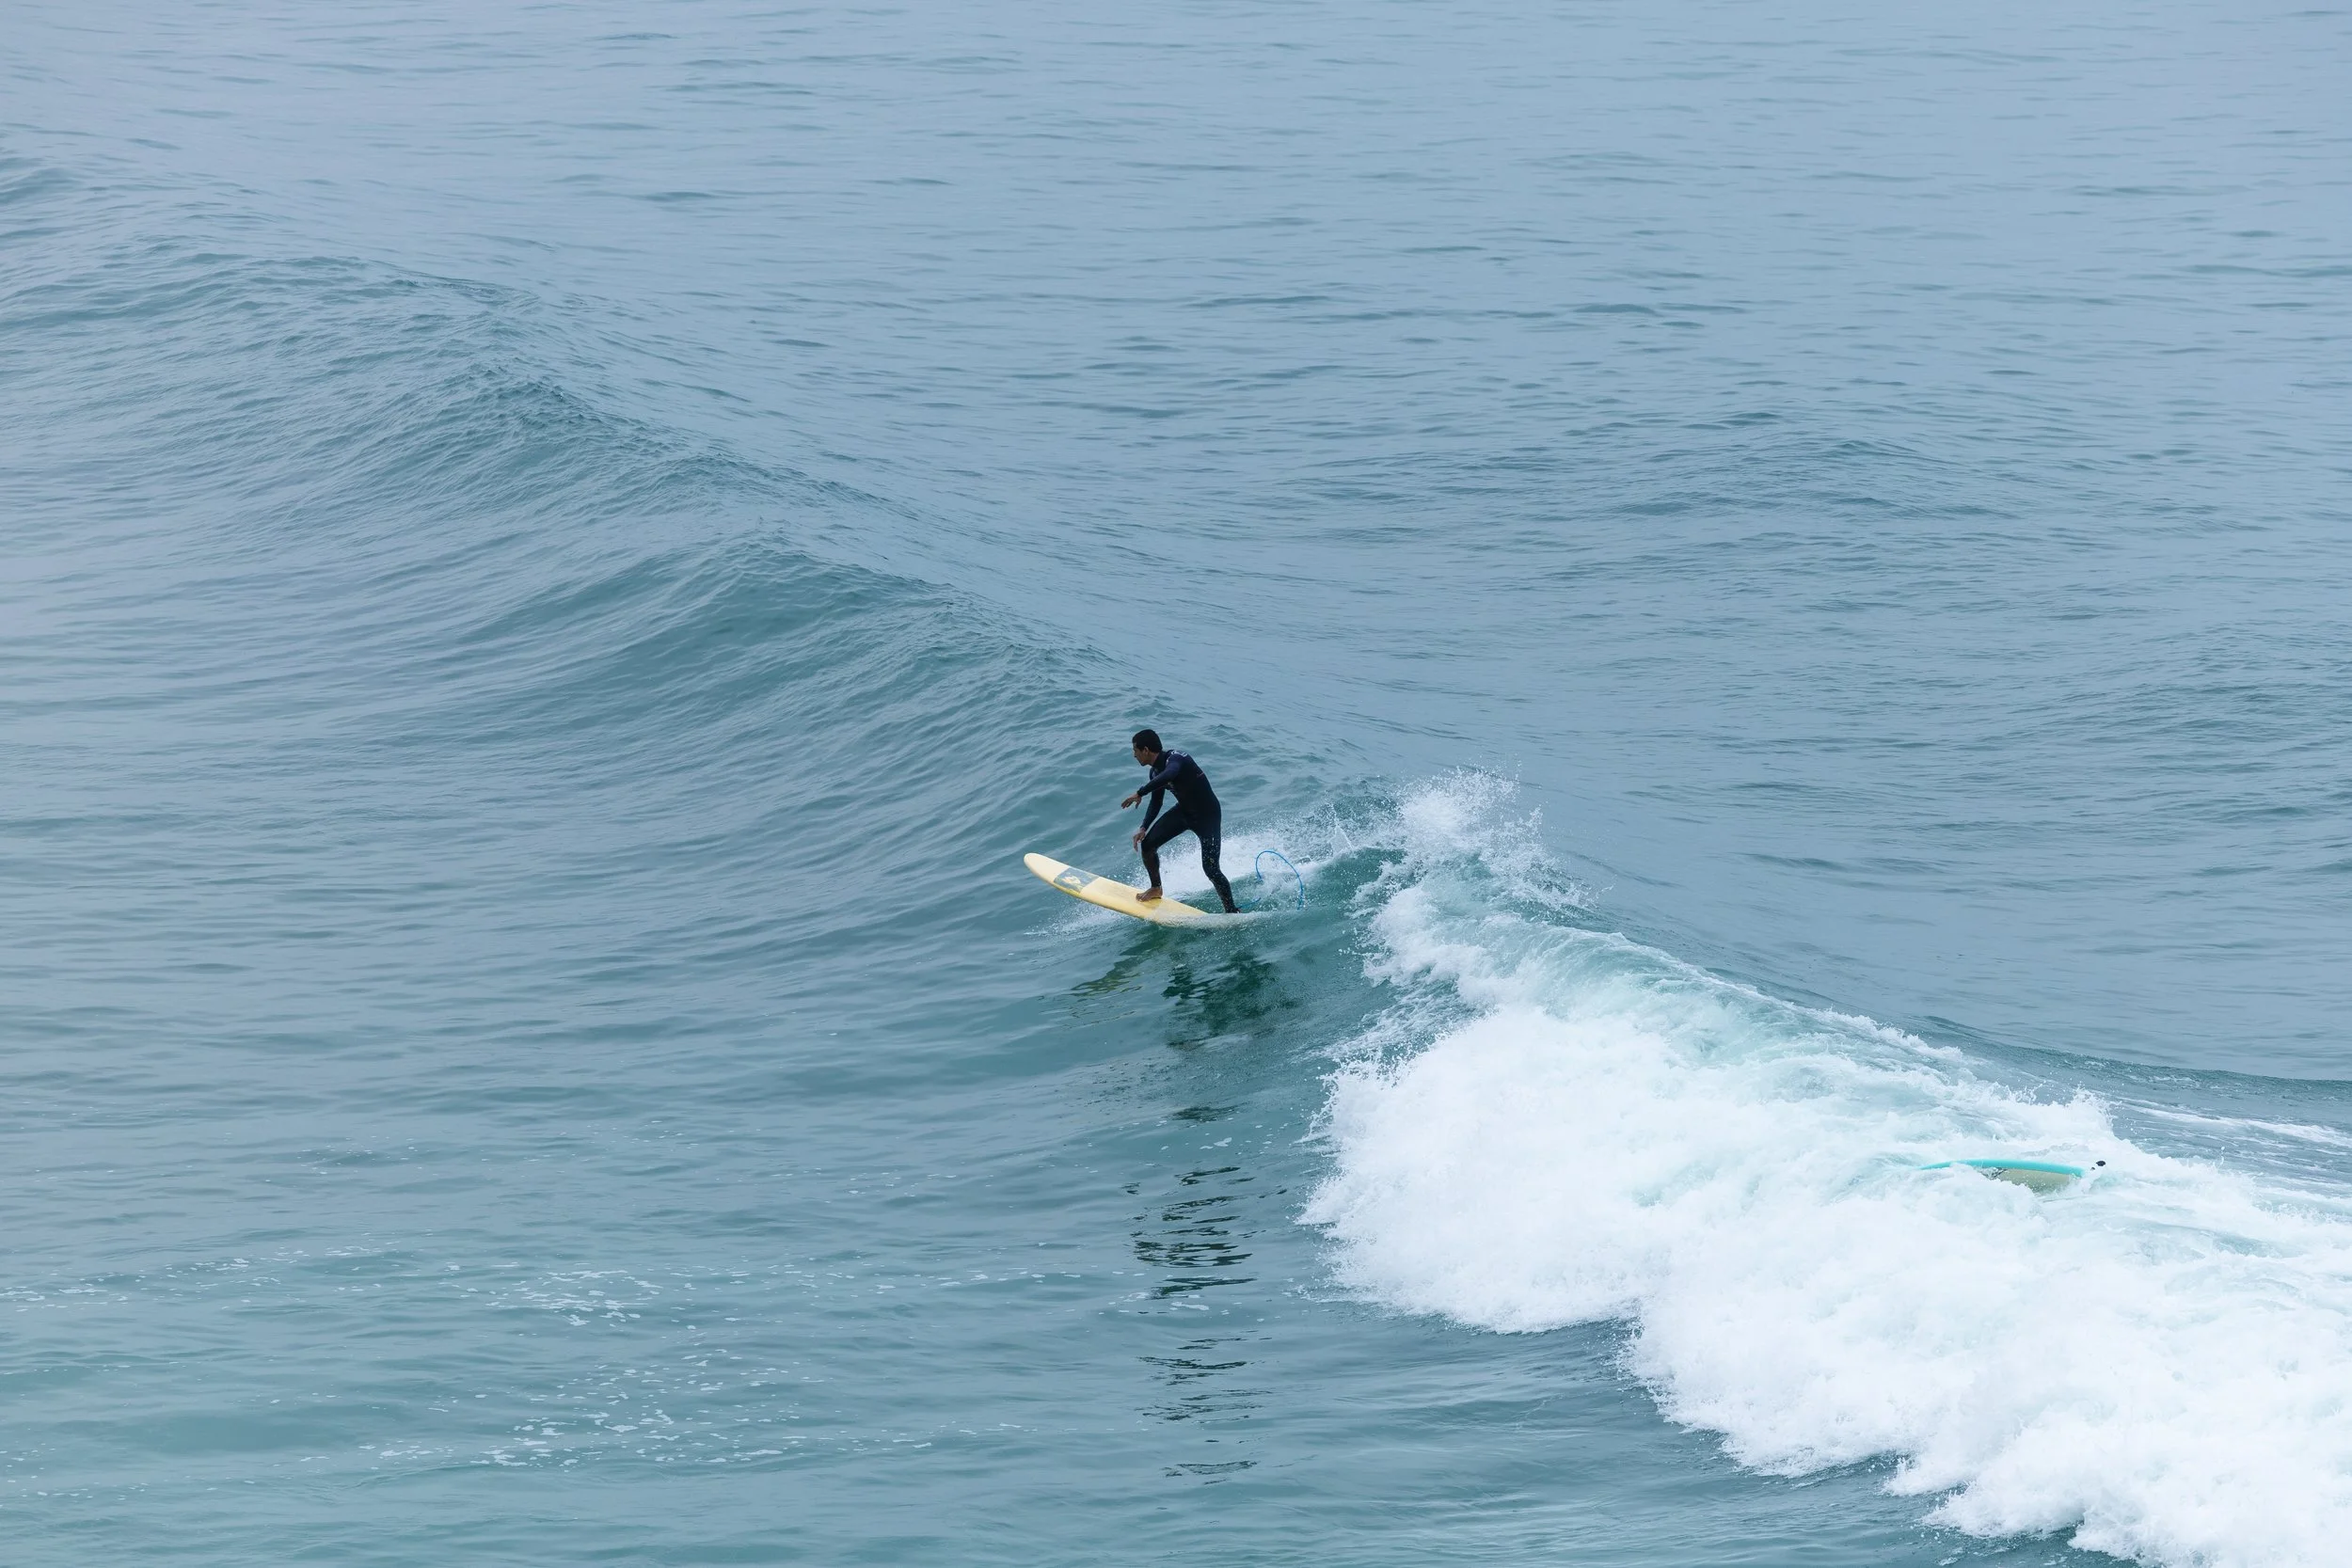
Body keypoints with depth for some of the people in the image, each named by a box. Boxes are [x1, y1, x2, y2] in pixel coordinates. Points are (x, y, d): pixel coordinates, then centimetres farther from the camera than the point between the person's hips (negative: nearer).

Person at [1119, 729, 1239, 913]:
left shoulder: (1175, 759, -26)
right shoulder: (1156, 772, 1)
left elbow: (1168, 775, -50)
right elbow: (1156, 803, 12)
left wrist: (1139, 794, -45)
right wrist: (1144, 828, -2)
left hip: (1207, 815, -8)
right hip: (1184, 811, 8)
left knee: (1210, 869, -13)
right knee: (1147, 844, 0)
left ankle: (1232, 912, 1)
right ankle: (1156, 889, 22)